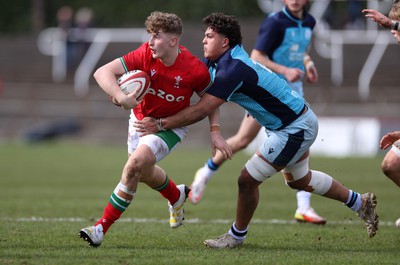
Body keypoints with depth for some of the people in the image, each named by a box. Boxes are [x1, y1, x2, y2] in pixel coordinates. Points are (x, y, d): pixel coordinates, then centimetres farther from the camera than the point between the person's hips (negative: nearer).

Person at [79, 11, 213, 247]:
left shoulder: (196, 70, -27)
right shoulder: (145, 55, -24)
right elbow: (102, 72, -29)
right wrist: (121, 98, -47)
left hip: (171, 126, -4)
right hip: (141, 119, 5)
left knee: (135, 165, -24)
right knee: (144, 173, 22)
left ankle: (102, 228, -16)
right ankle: (177, 196, 57)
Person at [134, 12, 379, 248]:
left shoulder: (234, 69, -29)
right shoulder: (216, 62, 0)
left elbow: (201, 110, -31)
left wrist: (160, 124, -27)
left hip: (294, 129, -10)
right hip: (300, 120, 10)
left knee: (248, 179, -7)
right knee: (299, 180, 28)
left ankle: (237, 235, 14)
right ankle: (360, 203, 43)